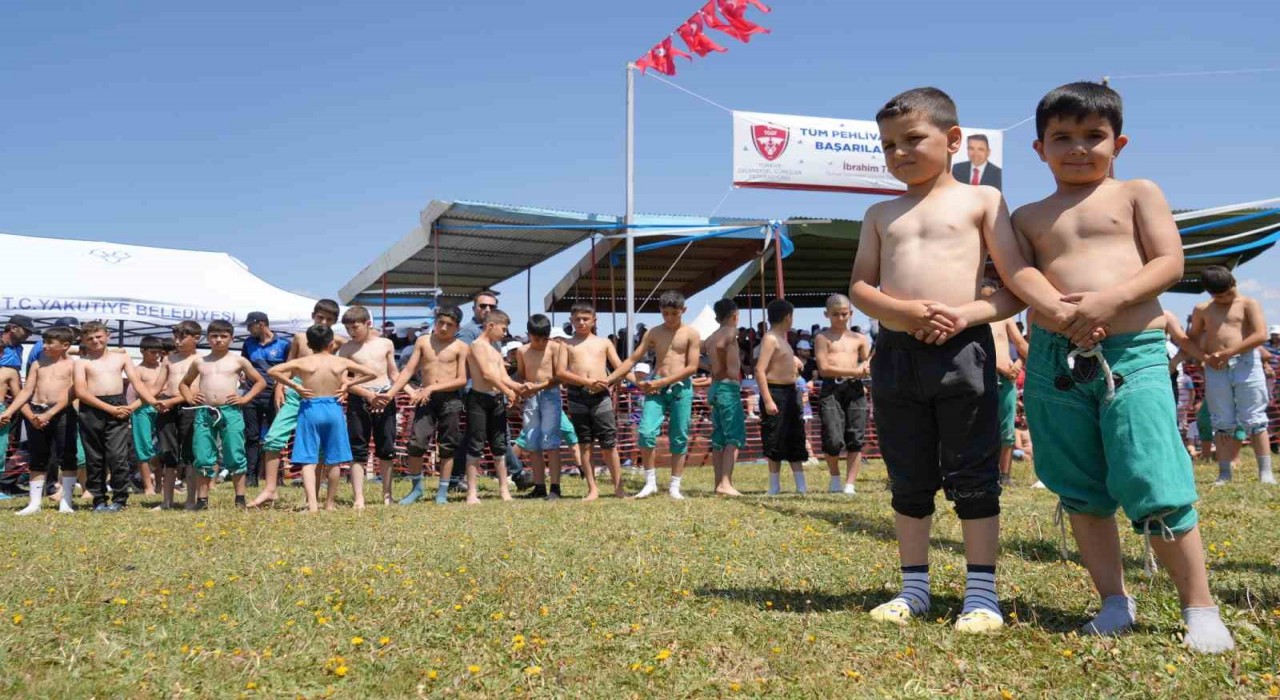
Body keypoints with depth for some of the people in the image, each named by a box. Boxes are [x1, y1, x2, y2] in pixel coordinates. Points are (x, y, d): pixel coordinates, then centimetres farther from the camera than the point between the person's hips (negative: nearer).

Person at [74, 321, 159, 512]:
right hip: (91, 410, 0)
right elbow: (81, 391, -3)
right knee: (94, 459, 5)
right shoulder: (82, 362, 8)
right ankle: (99, 500, 15)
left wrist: (154, 402, -8)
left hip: (117, 407, 0)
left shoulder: (121, 358, 14)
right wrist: (109, 408, -12)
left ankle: (119, 499, 1)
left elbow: (137, 383, 9)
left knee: (117, 456, -9)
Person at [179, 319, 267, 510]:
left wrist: (245, 398, 0)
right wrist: (190, 398, 8)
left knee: (235, 456, -1)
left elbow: (261, 382, 12)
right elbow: (184, 384, 28)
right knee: (203, 457, 1)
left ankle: (240, 499, 6)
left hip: (230, 412, -2)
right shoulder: (199, 362, 15)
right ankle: (202, 500, 7)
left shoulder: (238, 361, 8)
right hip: (204, 412, 3)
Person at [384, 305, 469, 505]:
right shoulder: (423, 342, 7)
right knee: (416, 442, -8)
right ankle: (416, 487, 10)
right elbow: (408, 371, 5)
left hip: (450, 399, -1)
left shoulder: (461, 347, 0)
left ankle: (443, 490, 16)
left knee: (447, 446, 5)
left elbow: (462, 380, -6)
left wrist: (432, 387, -14)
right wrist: (390, 393, -6)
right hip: (426, 398, 1)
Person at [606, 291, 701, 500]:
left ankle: (674, 487, 11)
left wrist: (663, 382, -14)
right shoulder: (653, 333, 10)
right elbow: (633, 359, 9)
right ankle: (650, 483, -1)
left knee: (679, 439, 1)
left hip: (681, 388, -1)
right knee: (646, 432, -14)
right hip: (656, 388, 2)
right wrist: (609, 379, -2)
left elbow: (692, 367, -6)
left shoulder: (691, 334, 2)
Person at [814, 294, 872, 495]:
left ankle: (850, 484, 7)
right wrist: (854, 371, -11)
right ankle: (835, 478, 14)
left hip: (855, 388, 4)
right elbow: (824, 369, -5)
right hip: (831, 389, -3)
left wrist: (865, 367, -6)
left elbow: (868, 363, 20)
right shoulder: (823, 338, 6)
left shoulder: (859, 339, 18)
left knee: (855, 438, -2)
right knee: (833, 439, -12)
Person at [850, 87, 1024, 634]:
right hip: (895, 353, 4)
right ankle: (914, 588, 22)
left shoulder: (981, 200, 5)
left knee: (973, 479, 1)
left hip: (963, 350, -3)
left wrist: (968, 313, -16)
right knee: (909, 481, 11)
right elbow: (860, 287, 7)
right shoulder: (882, 214, 15)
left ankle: (981, 592, 11)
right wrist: (906, 311, -12)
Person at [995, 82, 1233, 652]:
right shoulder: (1029, 216, 17)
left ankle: (1200, 609, 4)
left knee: (1154, 488, -10)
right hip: (1055, 357, 4)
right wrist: (1057, 311, -18)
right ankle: (1115, 602, 21)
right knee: (1081, 491, 8)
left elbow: (1170, 262, 0)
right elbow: (1017, 274, 3)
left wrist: (1111, 299, -16)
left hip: (1132, 352, -3)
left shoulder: (1137, 194, 11)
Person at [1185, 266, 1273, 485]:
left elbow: (1261, 335, -9)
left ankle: (1265, 472, -2)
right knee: (1222, 423, 4)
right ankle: (1224, 473, 6)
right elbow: (1190, 340, 16)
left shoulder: (1249, 304, 3)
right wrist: (1205, 357, -5)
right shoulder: (1202, 310, 12)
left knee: (1254, 421, -3)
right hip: (1215, 370, 3)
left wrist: (1226, 353, -14)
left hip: (1245, 363, -3)